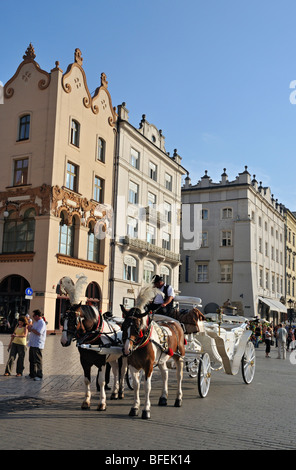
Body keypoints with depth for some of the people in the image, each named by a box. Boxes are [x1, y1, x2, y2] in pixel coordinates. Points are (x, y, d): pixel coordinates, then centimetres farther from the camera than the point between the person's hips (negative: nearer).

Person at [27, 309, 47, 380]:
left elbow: (39, 333, -24)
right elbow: (31, 330, 26)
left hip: (38, 345, -10)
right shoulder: (35, 322, 17)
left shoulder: (42, 323, -14)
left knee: (38, 361, -6)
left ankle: (39, 375, 0)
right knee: (32, 360, 14)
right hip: (32, 344, 10)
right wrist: (30, 327, 4)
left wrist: (31, 329, -14)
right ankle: (32, 374, 23)